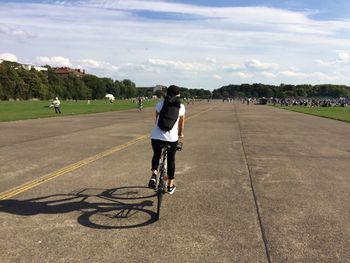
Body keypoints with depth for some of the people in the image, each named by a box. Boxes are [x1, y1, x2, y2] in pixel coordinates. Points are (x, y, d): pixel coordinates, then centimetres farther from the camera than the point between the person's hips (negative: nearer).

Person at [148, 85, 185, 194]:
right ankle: (170, 185, 30)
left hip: (156, 136, 1)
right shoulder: (181, 107, 4)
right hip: (172, 138, -1)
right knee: (171, 160, 21)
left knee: (156, 155, 28)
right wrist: (180, 134, 35)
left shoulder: (160, 104, 6)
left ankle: (154, 174, 4)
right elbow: (181, 123, 16)